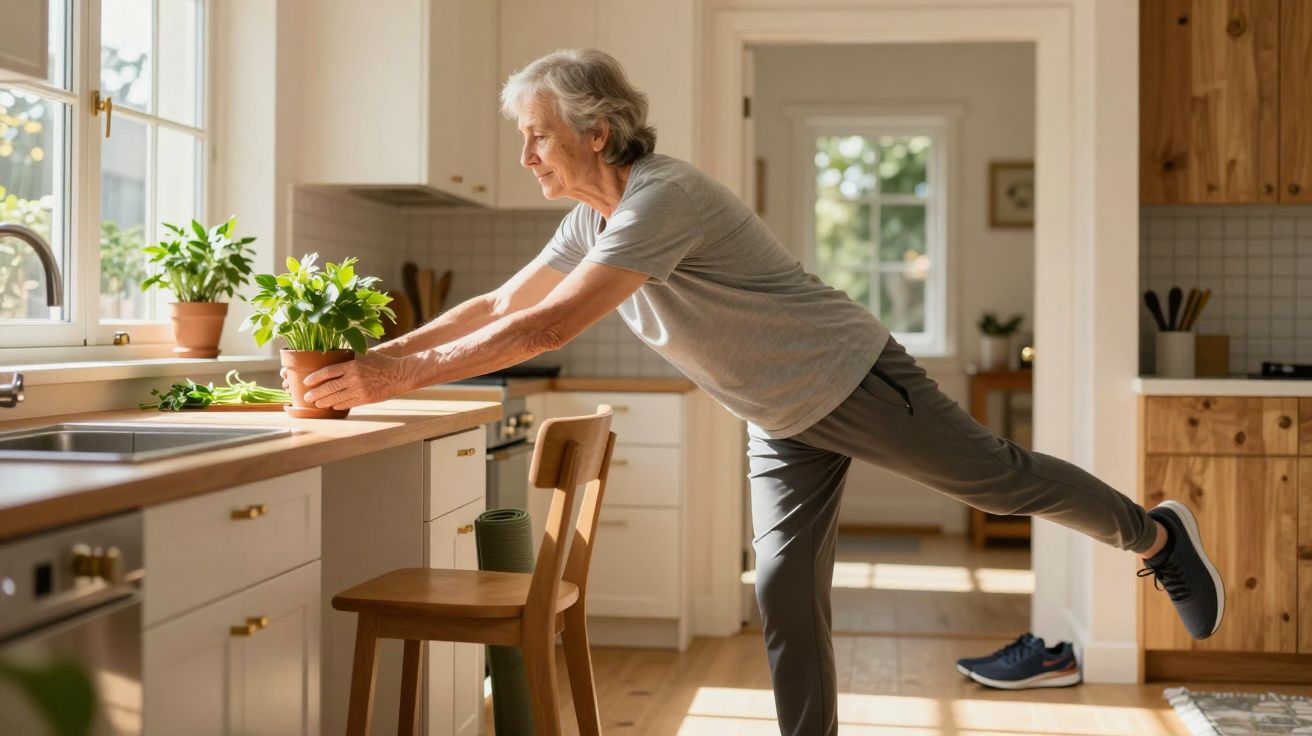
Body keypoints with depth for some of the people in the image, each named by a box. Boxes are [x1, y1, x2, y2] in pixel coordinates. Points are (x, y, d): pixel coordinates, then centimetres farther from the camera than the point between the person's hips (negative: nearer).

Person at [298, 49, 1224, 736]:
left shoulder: (665, 198, -30)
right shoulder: (591, 221, -1)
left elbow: (550, 328, -36)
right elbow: (499, 307, 4)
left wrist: (395, 378, -34)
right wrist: (373, 355, -6)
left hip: (850, 379, -8)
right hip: (781, 420, 8)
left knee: (999, 478, 7)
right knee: (785, 595, 4)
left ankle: (1157, 535, 31)